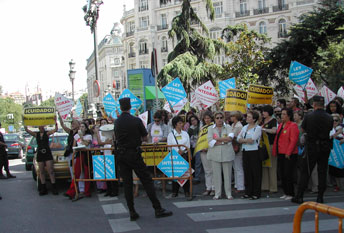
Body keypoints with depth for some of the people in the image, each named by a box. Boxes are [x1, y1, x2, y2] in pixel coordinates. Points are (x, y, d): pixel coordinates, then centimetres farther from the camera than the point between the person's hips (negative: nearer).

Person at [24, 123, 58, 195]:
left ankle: (54, 187, -6)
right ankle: (43, 188, 11)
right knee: (41, 172, 6)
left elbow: (55, 130, -12)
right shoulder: (36, 134, 9)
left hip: (47, 154, -3)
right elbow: (27, 130, -2)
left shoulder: (47, 133, 3)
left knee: (50, 171, -6)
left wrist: (56, 123, -25)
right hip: (39, 154, 3)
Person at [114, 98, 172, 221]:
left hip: (121, 154, 4)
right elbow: (145, 138, 0)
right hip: (134, 154, -4)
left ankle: (132, 212, 7)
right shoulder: (136, 121, -8)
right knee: (147, 180, 1)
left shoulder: (117, 122, 3)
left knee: (127, 183, 7)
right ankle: (158, 209, 2)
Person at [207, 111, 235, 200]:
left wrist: (217, 139, -9)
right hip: (215, 155, 0)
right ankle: (217, 194, 11)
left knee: (227, 174, 2)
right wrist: (224, 141, -9)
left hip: (227, 154, 0)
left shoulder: (228, 127, 7)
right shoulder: (211, 129, 8)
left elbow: (230, 138, -11)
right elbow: (210, 142, -5)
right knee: (216, 175, 1)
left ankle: (229, 194, 13)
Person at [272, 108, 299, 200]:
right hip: (281, 154, 8)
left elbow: (293, 141, -16)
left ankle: (290, 194, 5)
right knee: (283, 175, 11)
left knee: (288, 175, -5)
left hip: (289, 155, -8)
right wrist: (275, 152, 14)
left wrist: (288, 153, -19)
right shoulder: (280, 125, 15)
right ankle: (286, 193, 19)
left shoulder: (293, 126, -10)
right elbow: (276, 139, 19)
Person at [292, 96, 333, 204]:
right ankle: (320, 197, 11)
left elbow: (303, 129, 3)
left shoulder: (309, 116, -10)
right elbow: (330, 130, 8)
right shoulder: (329, 117, -3)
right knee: (322, 172, 9)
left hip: (312, 147, -2)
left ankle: (299, 196, 6)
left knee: (305, 171, 4)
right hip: (325, 147, 2)